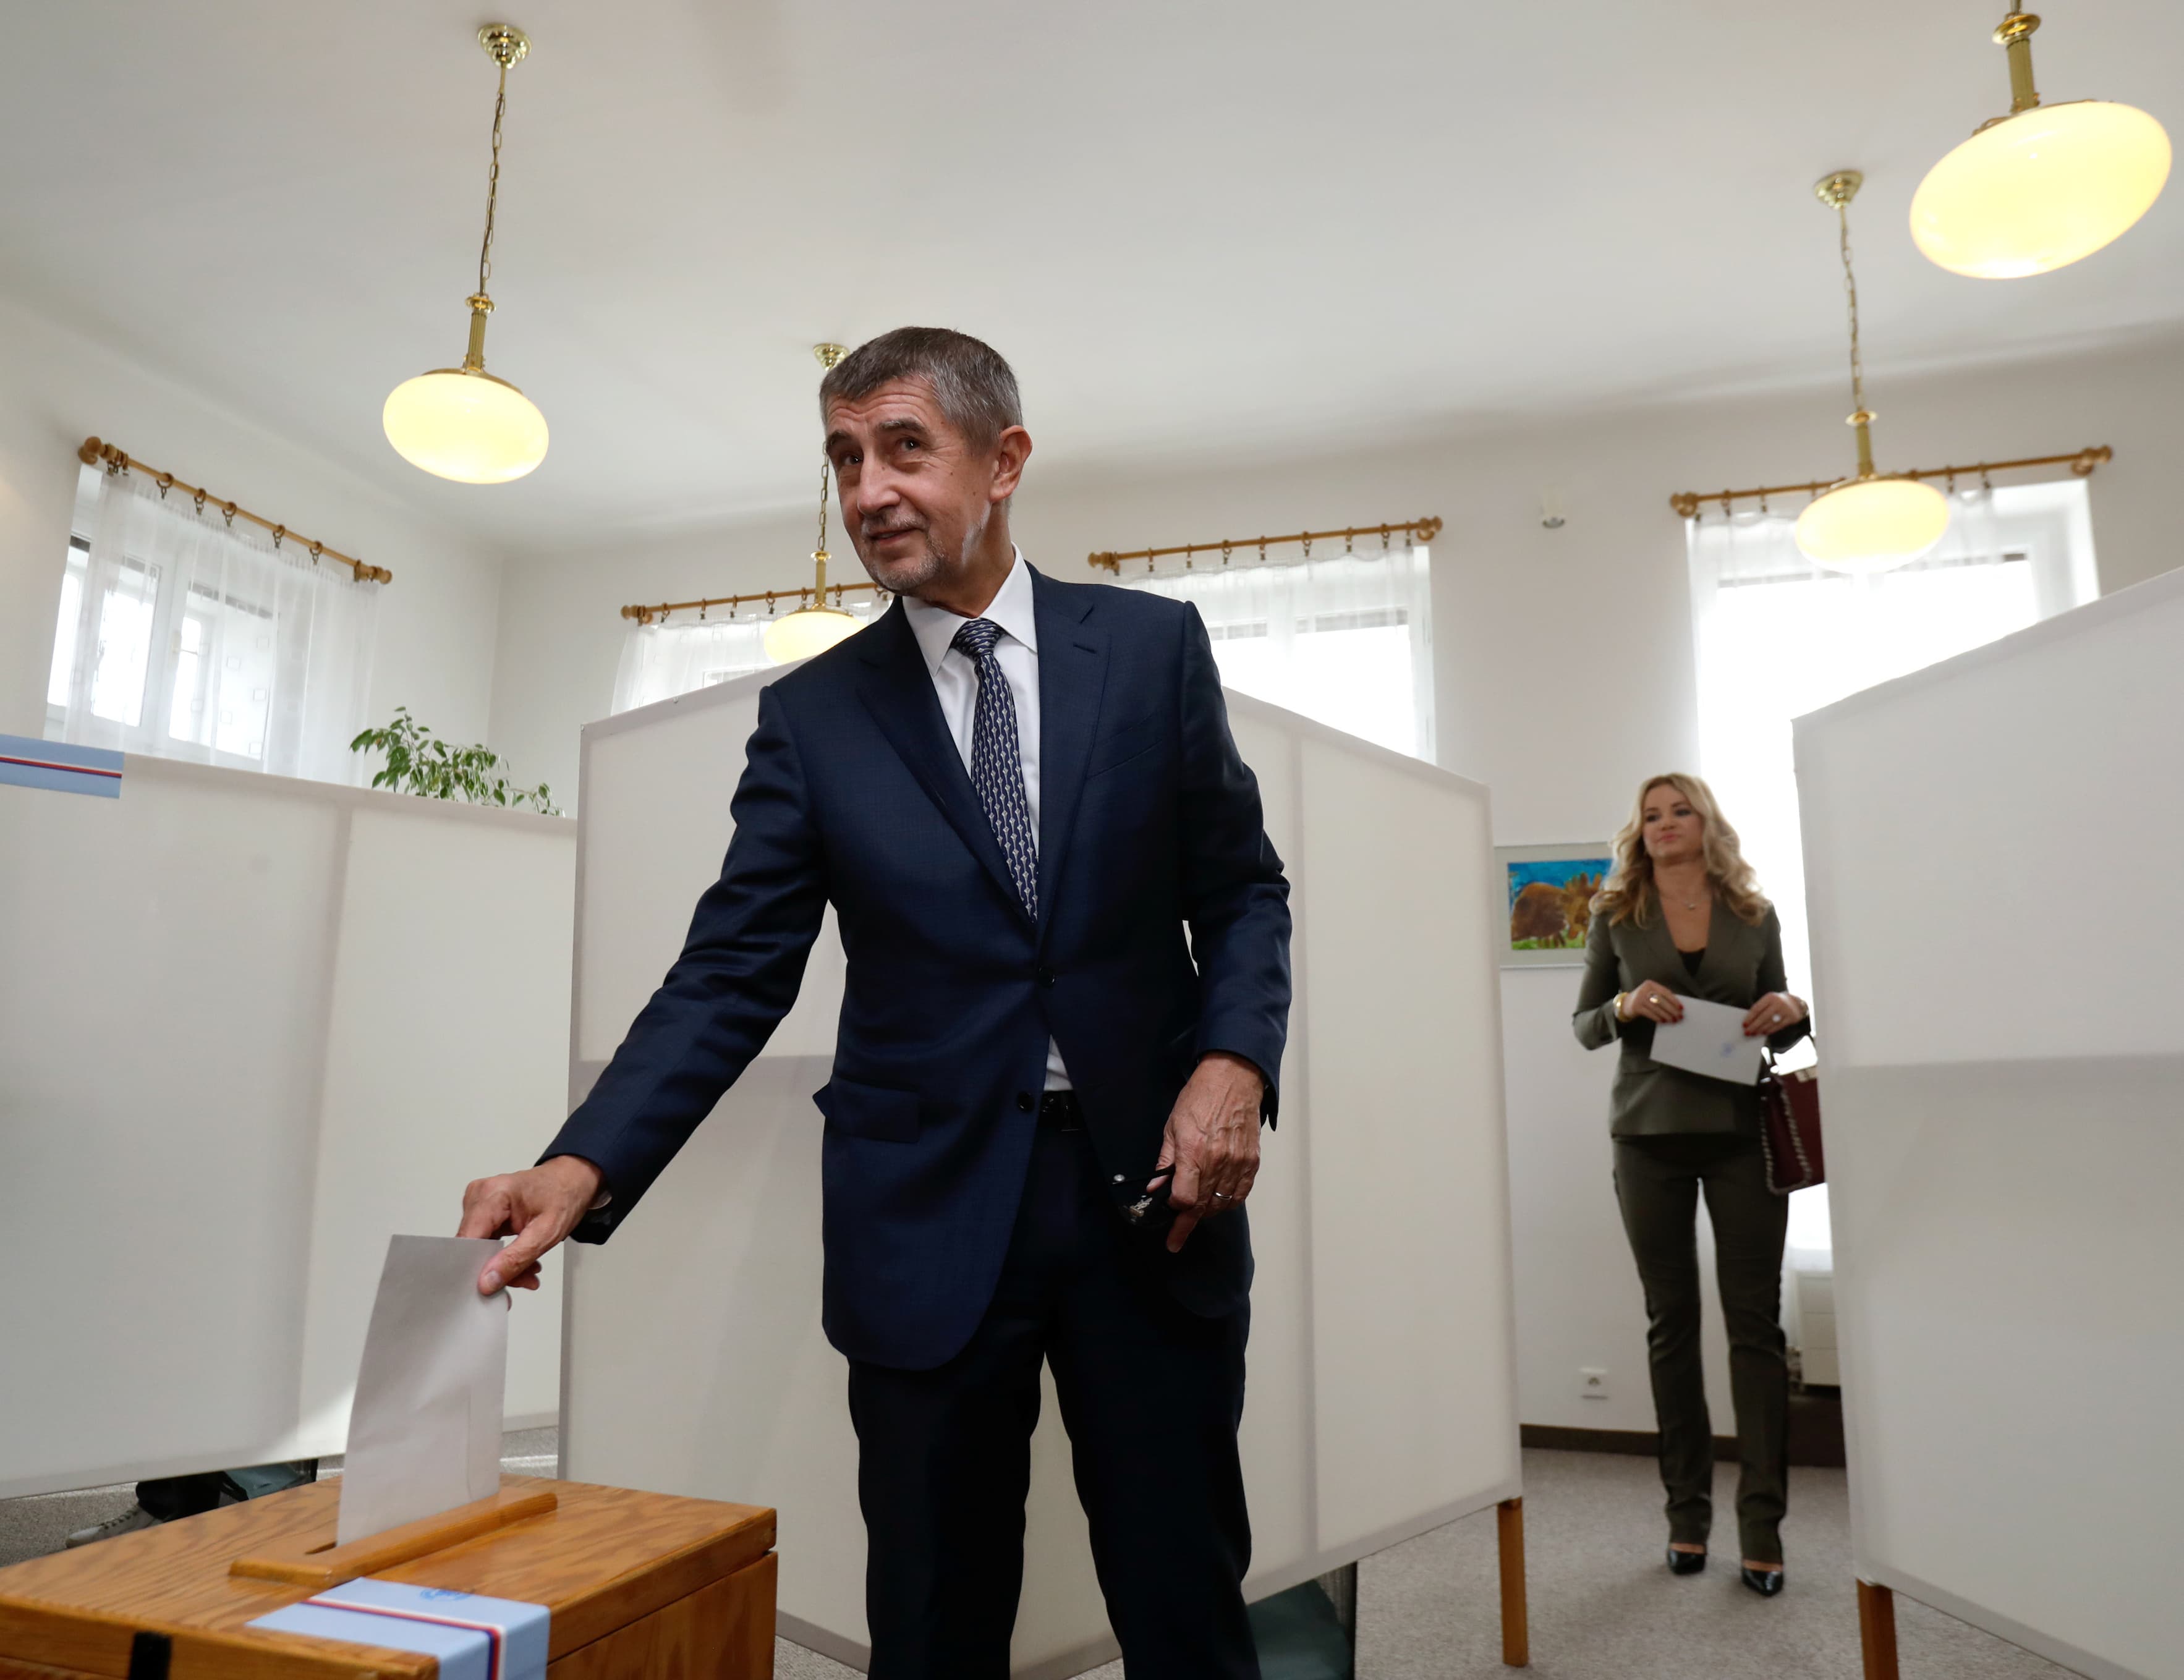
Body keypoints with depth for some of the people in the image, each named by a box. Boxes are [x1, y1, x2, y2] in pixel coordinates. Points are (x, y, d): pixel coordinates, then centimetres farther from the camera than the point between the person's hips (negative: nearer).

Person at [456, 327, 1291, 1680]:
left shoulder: (1156, 646, 3)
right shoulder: (813, 714, 4)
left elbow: (1243, 888, 7)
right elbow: (732, 974, 0)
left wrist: (1235, 1059, -11)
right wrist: (583, 1167, -13)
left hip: (1152, 1185, 0)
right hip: (931, 1209, 1)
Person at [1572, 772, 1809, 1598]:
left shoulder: (1756, 917, 7)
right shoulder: (1617, 917, 5)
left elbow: (1779, 1028, 13)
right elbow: (1582, 1026, 6)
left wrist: (1794, 1012, -9)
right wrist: (1626, 1007, -14)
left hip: (1743, 1128, 0)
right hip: (1651, 1132, 0)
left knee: (1755, 1320, 0)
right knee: (1670, 1321, 7)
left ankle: (1762, 1523, 8)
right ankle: (1686, 1511, 18)